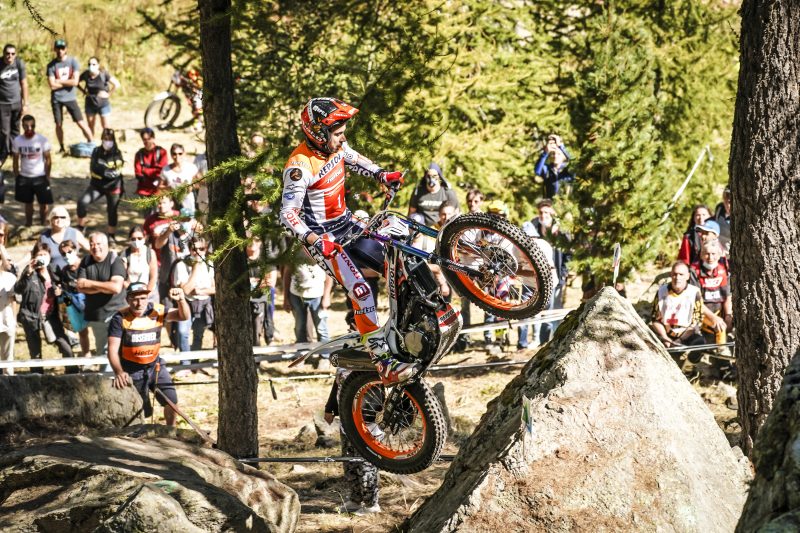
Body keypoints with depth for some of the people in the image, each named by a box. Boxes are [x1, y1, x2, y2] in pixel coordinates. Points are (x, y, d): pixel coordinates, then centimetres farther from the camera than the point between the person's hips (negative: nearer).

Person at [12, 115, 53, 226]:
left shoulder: (43, 140, -12)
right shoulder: (17, 141, -6)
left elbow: (48, 159, -5)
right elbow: (16, 160, 4)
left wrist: (47, 176, -6)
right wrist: (17, 177, 3)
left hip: (40, 177, -2)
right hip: (24, 177, 2)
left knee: (43, 202, 5)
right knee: (28, 202, 13)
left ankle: (43, 224, 21)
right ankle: (28, 224, 25)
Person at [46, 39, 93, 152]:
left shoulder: (73, 62, -4)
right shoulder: (51, 65, -4)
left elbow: (75, 81, -12)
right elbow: (52, 85, -12)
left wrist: (60, 81, -10)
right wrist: (67, 82, -9)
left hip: (70, 97, -1)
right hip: (56, 99, 1)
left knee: (81, 122, -4)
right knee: (59, 124, 6)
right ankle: (62, 148, 19)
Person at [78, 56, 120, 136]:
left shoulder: (103, 74, -17)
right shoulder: (85, 74, -8)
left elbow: (116, 84, -17)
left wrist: (108, 94, -14)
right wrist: (84, 91, 0)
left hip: (102, 103, -3)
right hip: (90, 103, 3)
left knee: (105, 126, -4)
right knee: (90, 126, 10)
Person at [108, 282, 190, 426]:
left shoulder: (156, 311, -8)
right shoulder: (120, 319, -17)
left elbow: (183, 316, -10)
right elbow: (113, 350, -21)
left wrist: (181, 300, -32)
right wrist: (119, 372, -37)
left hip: (154, 365, 3)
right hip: (132, 370, -3)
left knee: (171, 399, -8)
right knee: (142, 412, 1)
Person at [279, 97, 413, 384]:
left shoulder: (335, 145, -3)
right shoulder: (300, 167, -26)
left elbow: (354, 159, 20)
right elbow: (288, 214, -25)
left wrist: (382, 175, 6)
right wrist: (314, 240, -36)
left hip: (347, 225, 8)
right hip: (323, 236, -8)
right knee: (361, 292, -20)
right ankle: (384, 362, -20)